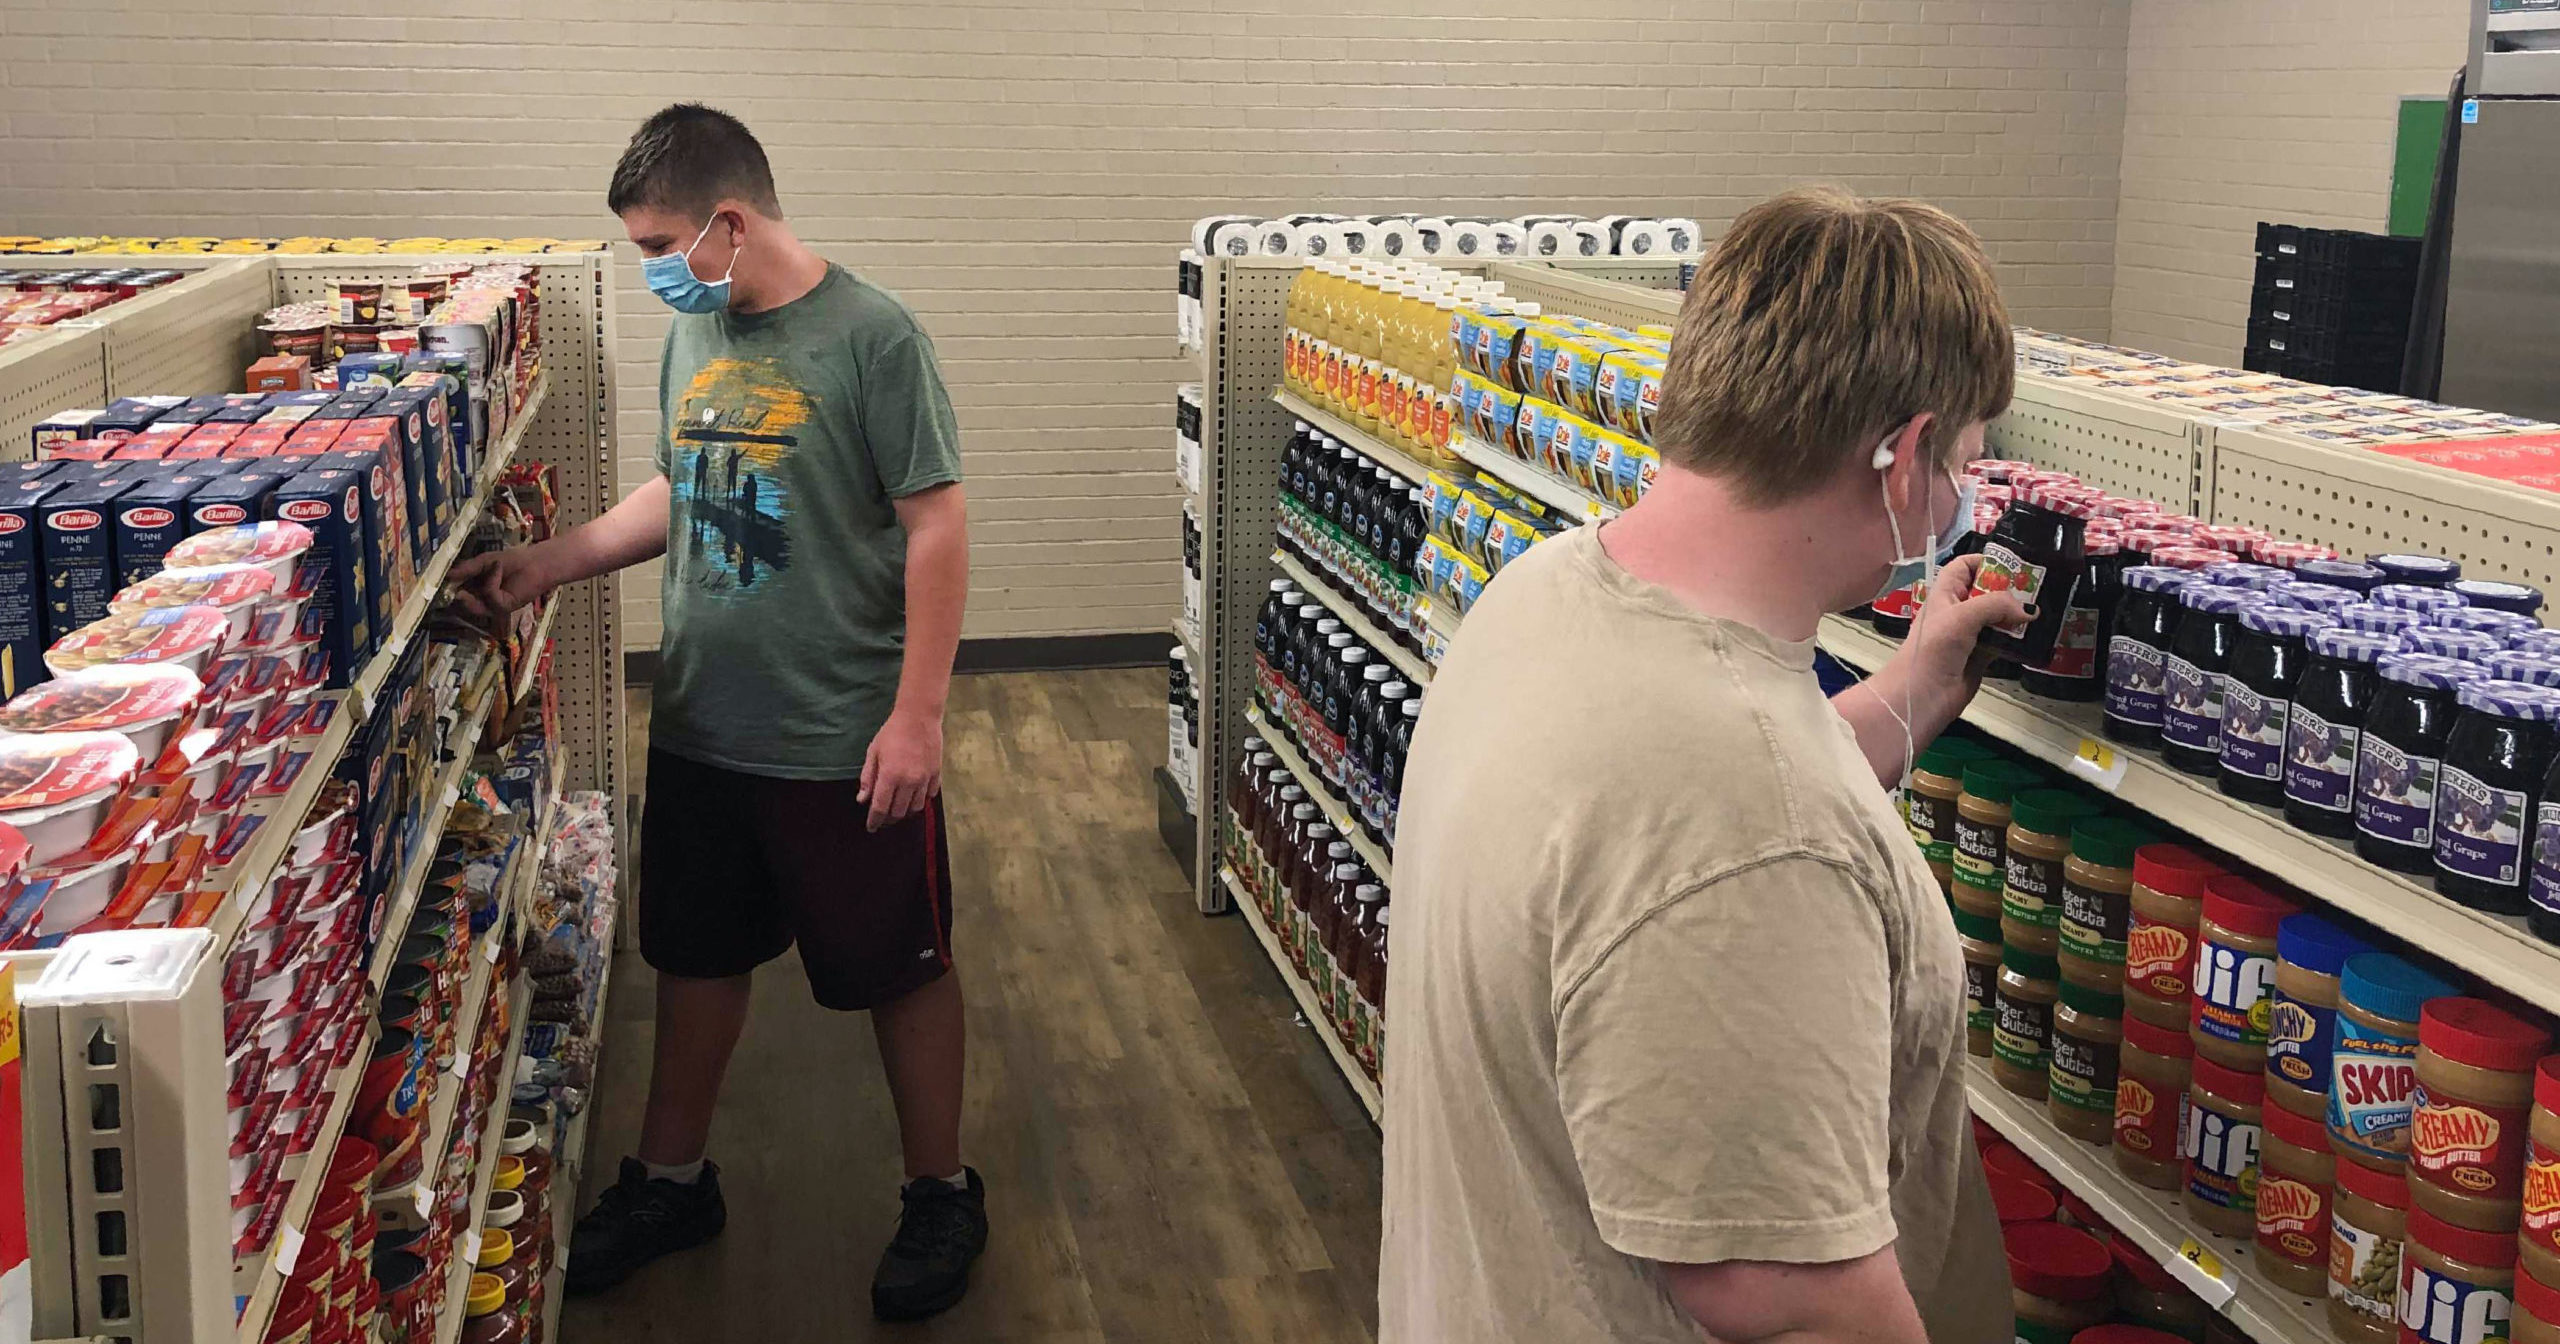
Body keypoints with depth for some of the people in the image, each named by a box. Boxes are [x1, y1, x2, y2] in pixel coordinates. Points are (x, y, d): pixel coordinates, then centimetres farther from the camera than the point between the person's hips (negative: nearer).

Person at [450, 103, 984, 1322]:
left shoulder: (871, 339, -16)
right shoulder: (694, 335, 5)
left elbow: (936, 524, -16)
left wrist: (917, 714, -19)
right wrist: (549, 566, 9)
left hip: (845, 744, -6)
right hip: (699, 729, 7)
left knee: (899, 969, 9)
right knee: (697, 955, 20)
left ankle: (941, 1197, 27)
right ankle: (672, 1181, 38)